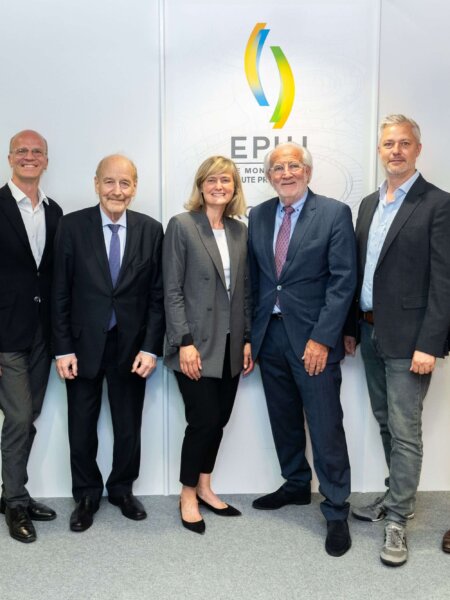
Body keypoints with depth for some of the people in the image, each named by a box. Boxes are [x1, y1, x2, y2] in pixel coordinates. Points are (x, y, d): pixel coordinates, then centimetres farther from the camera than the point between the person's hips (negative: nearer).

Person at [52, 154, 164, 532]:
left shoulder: (151, 230, -2)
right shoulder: (72, 226, -4)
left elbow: (157, 294, -1)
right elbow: (60, 292, -3)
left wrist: (151, 348, -7)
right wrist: (63, 348, -6)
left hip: (131, 347, 1)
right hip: (84, 345, 0)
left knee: (129, 427, 13)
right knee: (81, 428, 12)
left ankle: (122, 490, 36)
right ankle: (86, 496, 33)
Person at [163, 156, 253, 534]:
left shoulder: (240, 231, 10)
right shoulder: (181, 226, -5)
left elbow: (245, 291, 11)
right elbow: (172, 290, -9)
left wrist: (248, 340, 7)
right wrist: (185, 343, -15)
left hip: (231, 344, 5)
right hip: (197, 344, -5)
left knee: (219, 419, 11)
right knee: (204, 420, -2)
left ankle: (205, 488, 29)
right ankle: (188, 495, 19)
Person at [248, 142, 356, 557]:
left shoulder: (335, 214, -6)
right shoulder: (258, 216, 8)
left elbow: (343, 281, -10)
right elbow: (253, 277, 10)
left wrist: (322, 339, -15)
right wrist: (249, 334, 5)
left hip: (312, 339, -5)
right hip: (269, 335, 5)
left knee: (326, 427, 0)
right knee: (284, 421, 17)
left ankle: (336, 511, 17)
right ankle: (296, 486, 38)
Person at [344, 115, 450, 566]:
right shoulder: (369, 204, 12)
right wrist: (351, 327, 11)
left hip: (407, 338, -7)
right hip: (370, 332, 7)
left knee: (405, 430, 0)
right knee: (385, 422, 17)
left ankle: (397, 521, 13)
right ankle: (397, 496, 35)